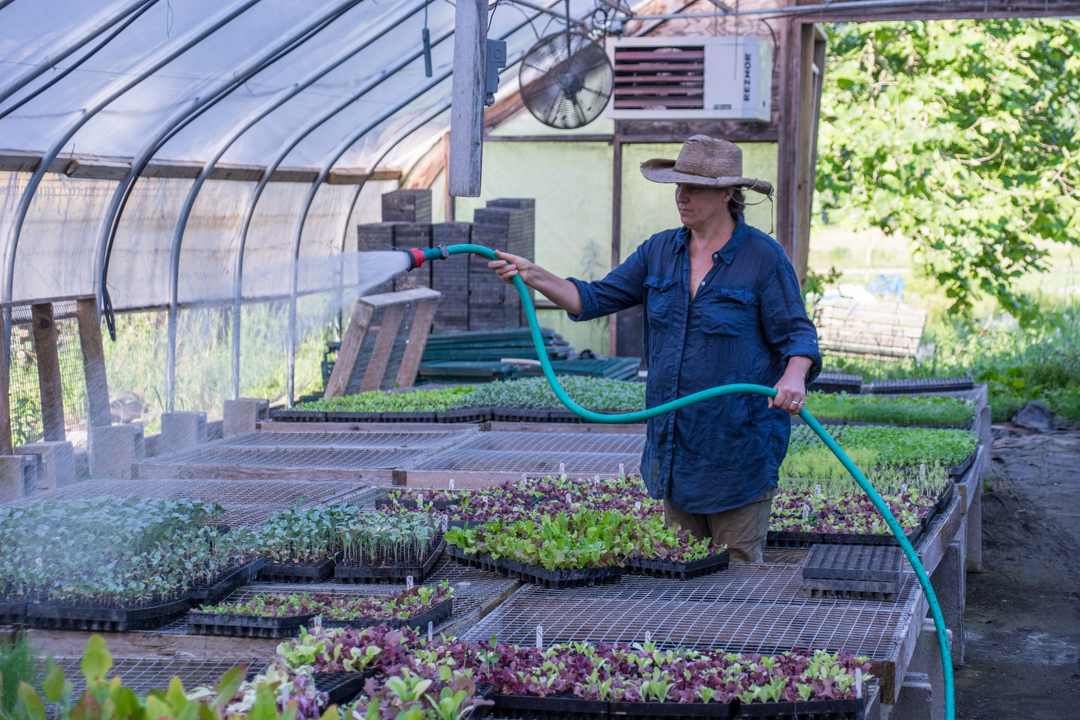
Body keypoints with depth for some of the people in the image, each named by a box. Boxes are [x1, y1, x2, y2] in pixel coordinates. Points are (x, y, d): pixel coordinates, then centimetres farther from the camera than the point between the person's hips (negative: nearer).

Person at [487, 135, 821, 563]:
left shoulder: (764, 257, -7)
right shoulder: (660, 251, 7)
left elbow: (797, 333, -6)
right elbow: (596, 299, 6)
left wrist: (794, 377, -28)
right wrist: (533, 276, -7)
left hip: (738, 445, -6)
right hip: (675, 443, 6)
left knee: (738, 567, 1)